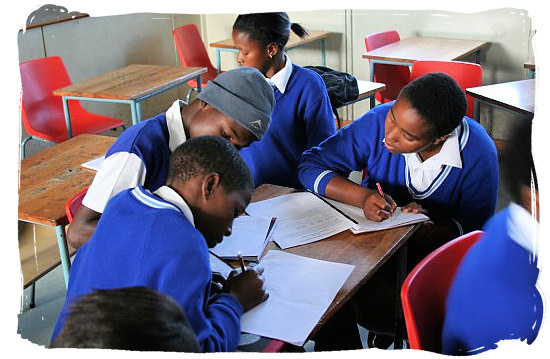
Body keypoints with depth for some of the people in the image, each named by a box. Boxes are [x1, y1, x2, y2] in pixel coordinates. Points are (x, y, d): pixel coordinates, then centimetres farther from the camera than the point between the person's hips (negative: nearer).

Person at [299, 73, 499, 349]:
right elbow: (312, 165, -12)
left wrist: (430, 231, -30)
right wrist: (362, 196, -30)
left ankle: (383, 334, 10)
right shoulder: (377, 121, -16)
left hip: (437, 249, -1)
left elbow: (476, 226, -9)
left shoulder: (478, 153, -17)